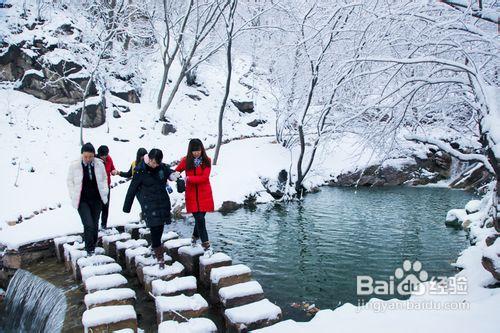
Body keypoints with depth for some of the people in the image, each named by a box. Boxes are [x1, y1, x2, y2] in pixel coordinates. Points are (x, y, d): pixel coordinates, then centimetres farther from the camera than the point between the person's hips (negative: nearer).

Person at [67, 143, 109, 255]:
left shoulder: (99, 164, -5)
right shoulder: (74, 165, -9)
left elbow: (104, 179, 10)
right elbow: (70, 181, 4)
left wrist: (104, 193, 6)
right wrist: (74, 196, 1)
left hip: (96, 200, 3)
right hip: (82, 201, -2)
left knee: (95, 225, 12)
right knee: (88, 225, -12)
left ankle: (93, 247, 30)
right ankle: (90, 250, 0)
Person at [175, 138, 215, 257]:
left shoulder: (206, 161, -4)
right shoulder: (186, 160, -1)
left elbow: (204, 177, -14)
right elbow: (176, 172, 10)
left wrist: (189, 178, -21)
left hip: (204, 195, 0)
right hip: (192, 195, 0)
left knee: (199, 218, 7)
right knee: (199, 219, -5)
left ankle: (195, 237, 36)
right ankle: (206, 246, 2)